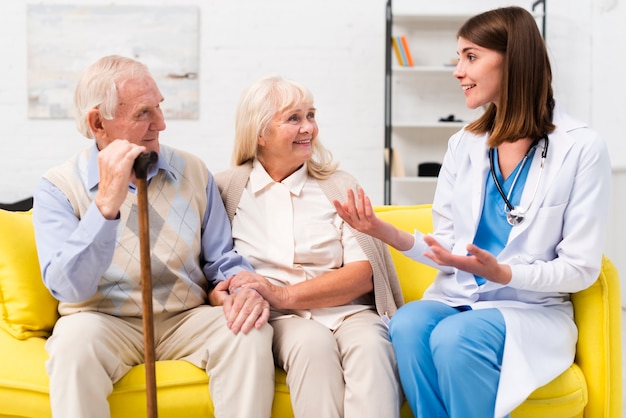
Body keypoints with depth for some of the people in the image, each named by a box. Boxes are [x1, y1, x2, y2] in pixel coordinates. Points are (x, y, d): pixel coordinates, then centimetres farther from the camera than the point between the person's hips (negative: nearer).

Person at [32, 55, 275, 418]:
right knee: (76, 335, -34)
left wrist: (245, 287, -17)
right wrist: (106, 204, -27)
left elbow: (223, 261, 7)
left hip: (188, 320, 2)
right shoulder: (58, 188, -4)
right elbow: (67, 287, -17)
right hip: (106, 322, -2)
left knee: (251, 331, -26)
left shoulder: (192, 172, 5)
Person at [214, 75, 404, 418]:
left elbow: (363, 274, 1)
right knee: (314, 342, -33)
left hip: (346, 310, 1)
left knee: (370, 343, -32)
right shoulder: (227, 188, 10)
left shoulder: (340, 187, 13)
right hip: (278, 319, -1)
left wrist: (283, 294, -12)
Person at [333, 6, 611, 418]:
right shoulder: (464, 144, 7)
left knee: (454, 337, -34)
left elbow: (581, 268, -7)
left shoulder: (582, 148, -7)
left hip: (532, 309, -3)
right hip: (457, 297, 4)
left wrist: (501, 273, -23)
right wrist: (386, 232, -11)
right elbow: (447, 249, 8)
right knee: (407, 326, -30)